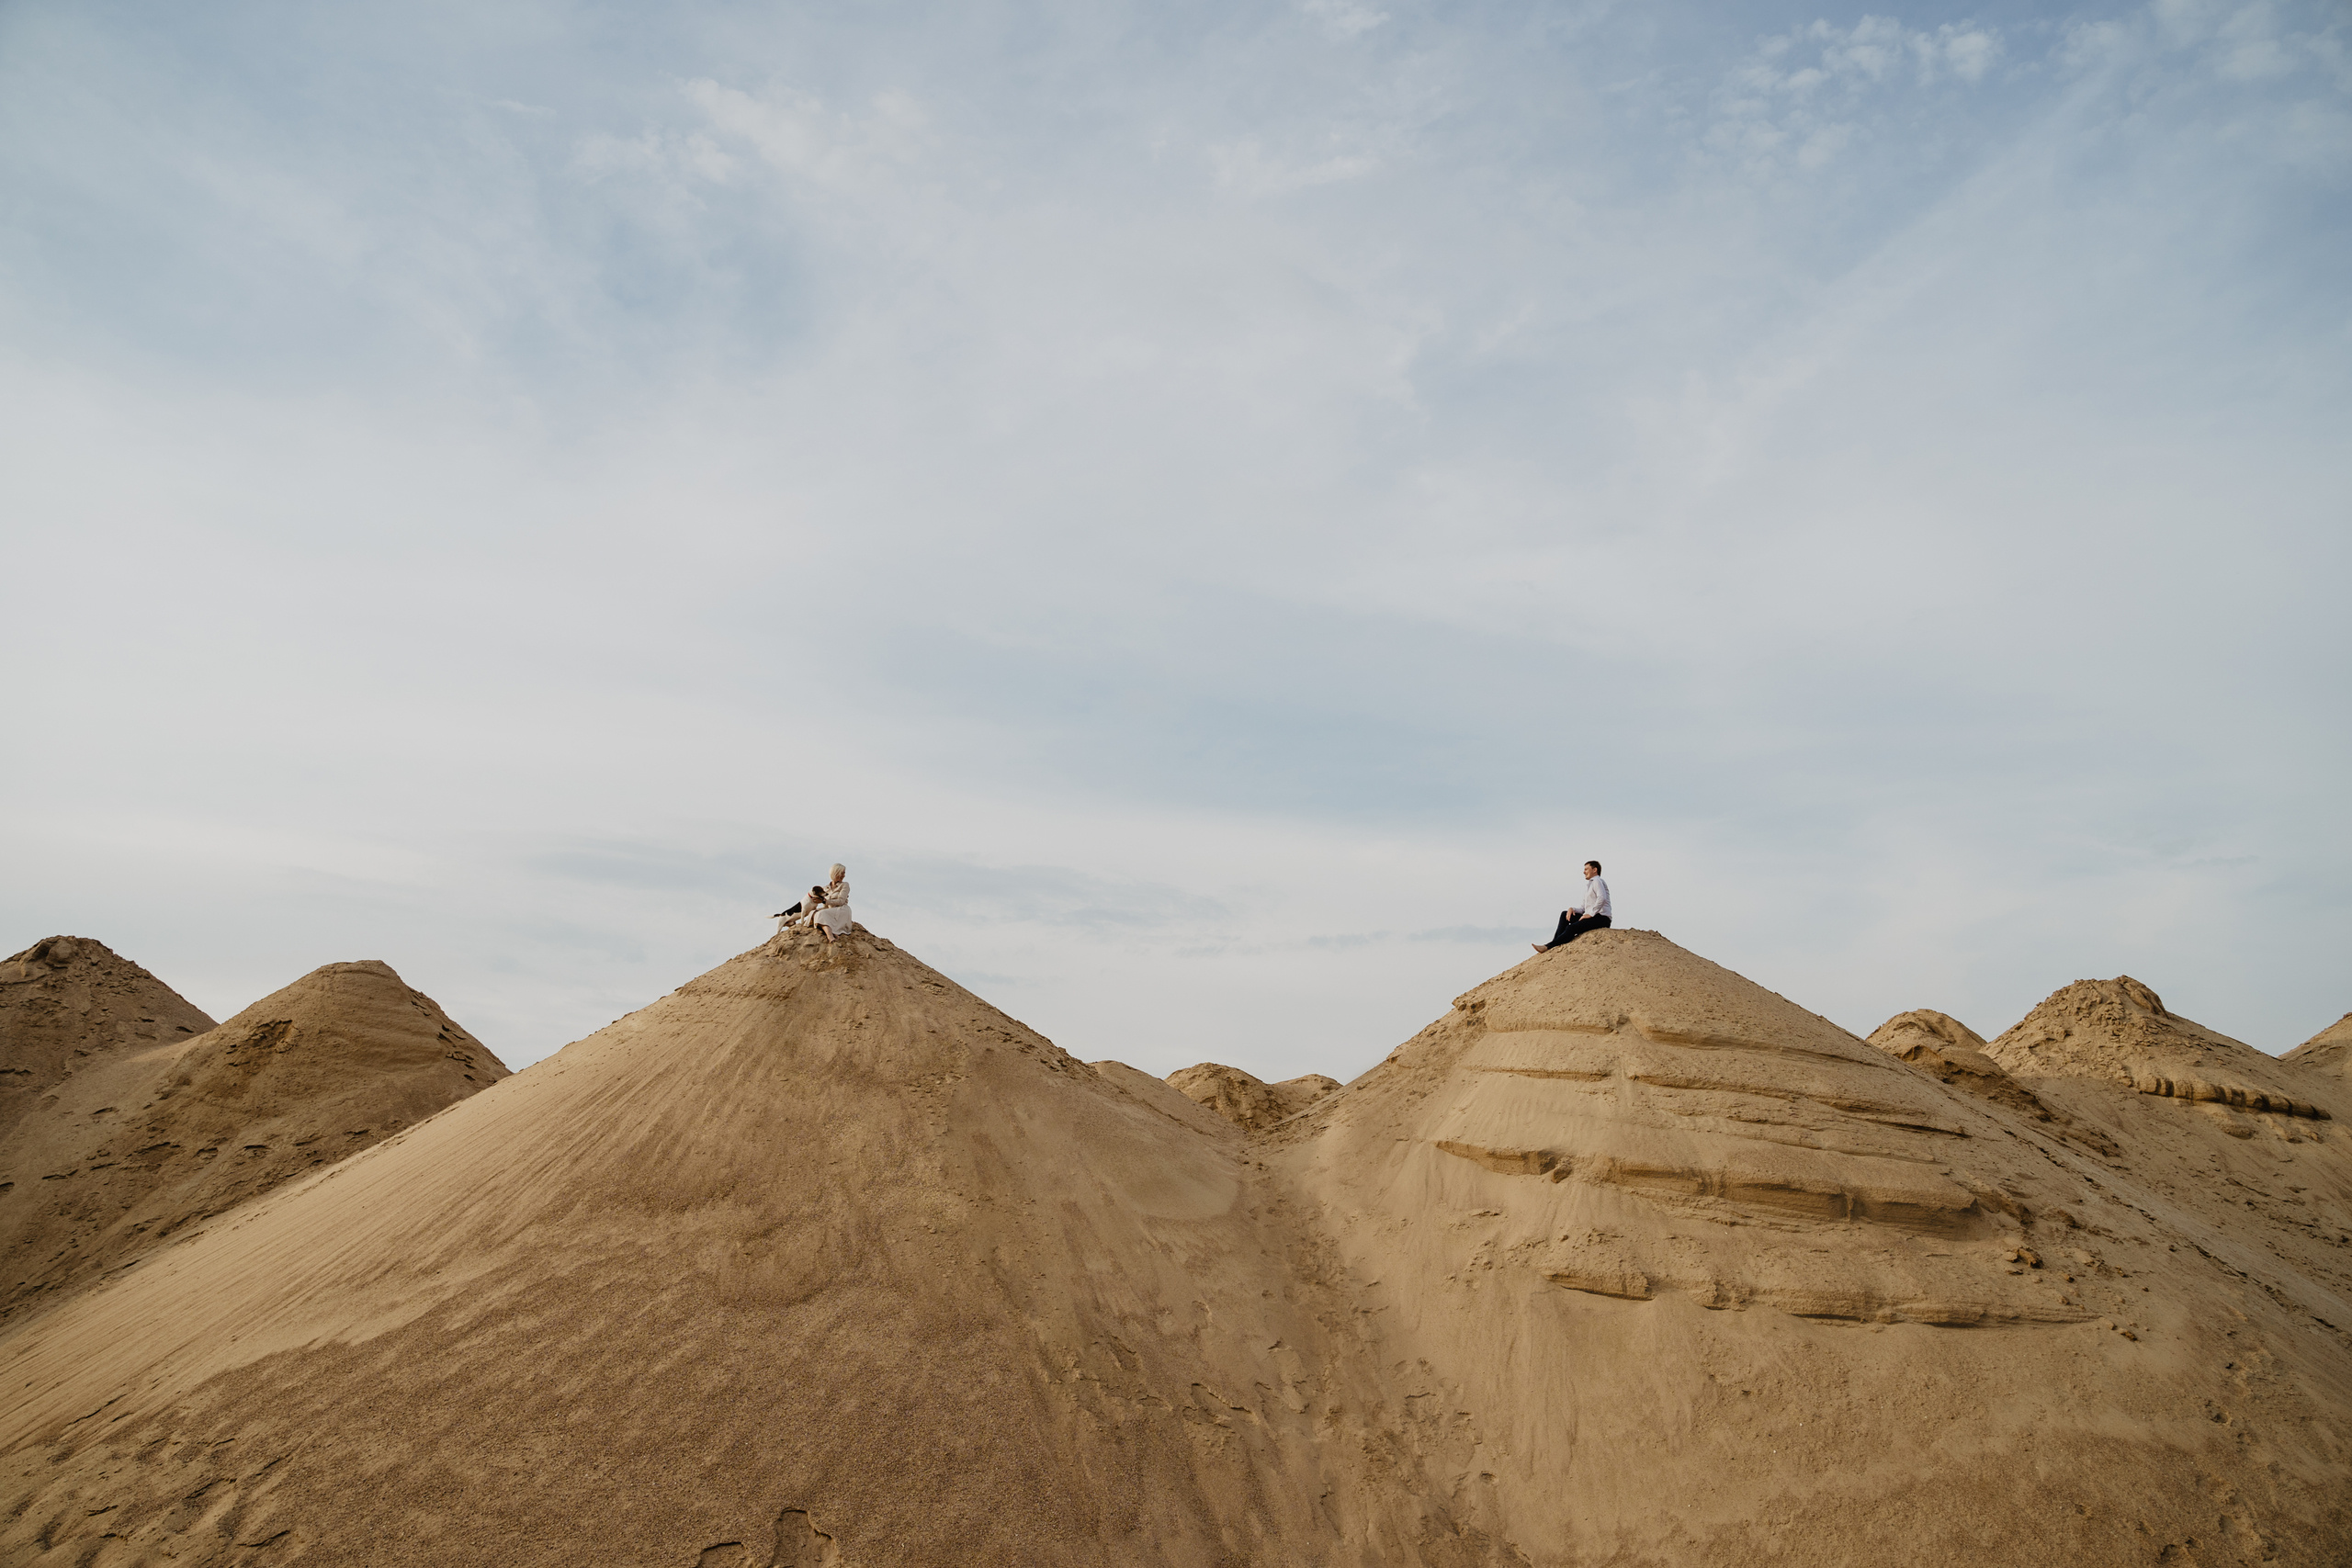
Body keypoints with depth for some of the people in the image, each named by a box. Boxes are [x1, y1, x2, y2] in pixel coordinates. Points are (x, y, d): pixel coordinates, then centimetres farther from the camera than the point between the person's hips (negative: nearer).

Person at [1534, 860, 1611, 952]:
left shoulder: (1597, 881, -4)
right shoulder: (1589, 885, 26)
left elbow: (1602, 898, -24)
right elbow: (1583, 907, 23)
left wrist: (1591, 914, -23)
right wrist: (1573, 909, 2)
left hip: (1601, 918, -9)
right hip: (1592, 918, 9)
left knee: (1572, 928, -24)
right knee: (1564, 914, 1)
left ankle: (1548, 947, -30)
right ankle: (1556, 942, -12)